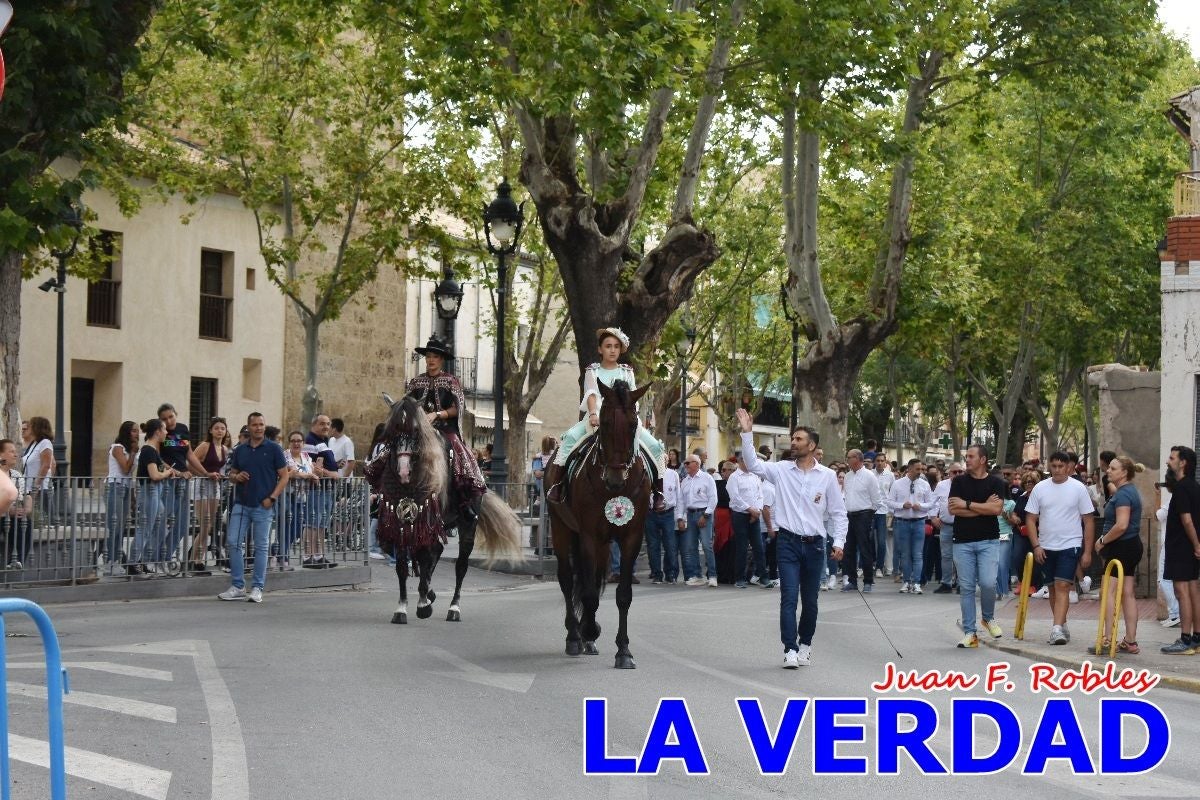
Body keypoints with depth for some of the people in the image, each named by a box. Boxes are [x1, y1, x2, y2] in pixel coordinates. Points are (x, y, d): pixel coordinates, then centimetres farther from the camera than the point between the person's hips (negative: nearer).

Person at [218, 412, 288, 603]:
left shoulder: (273, 449, -1)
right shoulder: (240, 451, 10)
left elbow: (284, 476, -2)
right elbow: (231, 474, 18)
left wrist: (272, 497, -12)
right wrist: (237, 477, -6)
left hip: (263, 506, -4)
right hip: (241, 504, 4)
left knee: (261, 547, 2)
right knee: (234, 543, -1)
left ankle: (257, 588, 8)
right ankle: (238, 586, 7)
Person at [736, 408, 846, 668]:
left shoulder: (827, 476, 1)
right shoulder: (781, 470, 2)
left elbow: (839, 512, 5)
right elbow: (753, 464, -7)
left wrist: (839, 542, -4)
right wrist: (747, 433, -16)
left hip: (814, 544, 1)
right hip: (788, 542, -1)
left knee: (810, 600, 10)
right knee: (789, 597, -10)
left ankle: (805, 644, 28)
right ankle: (790, 649, -11)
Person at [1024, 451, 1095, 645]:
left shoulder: (1078, 488, -3)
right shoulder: (1040, 488, 3)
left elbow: (1089, 521, -1)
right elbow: (1031, 519, 6)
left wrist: (1087, 552, -4)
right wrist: (1036, 546, -5)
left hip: (1070, 546, -4)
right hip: (1046, 547, 4)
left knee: (1062, 586, -15)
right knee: (1053, 587, 11)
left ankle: (1057, 628, -23)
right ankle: (1062, 624, 25)